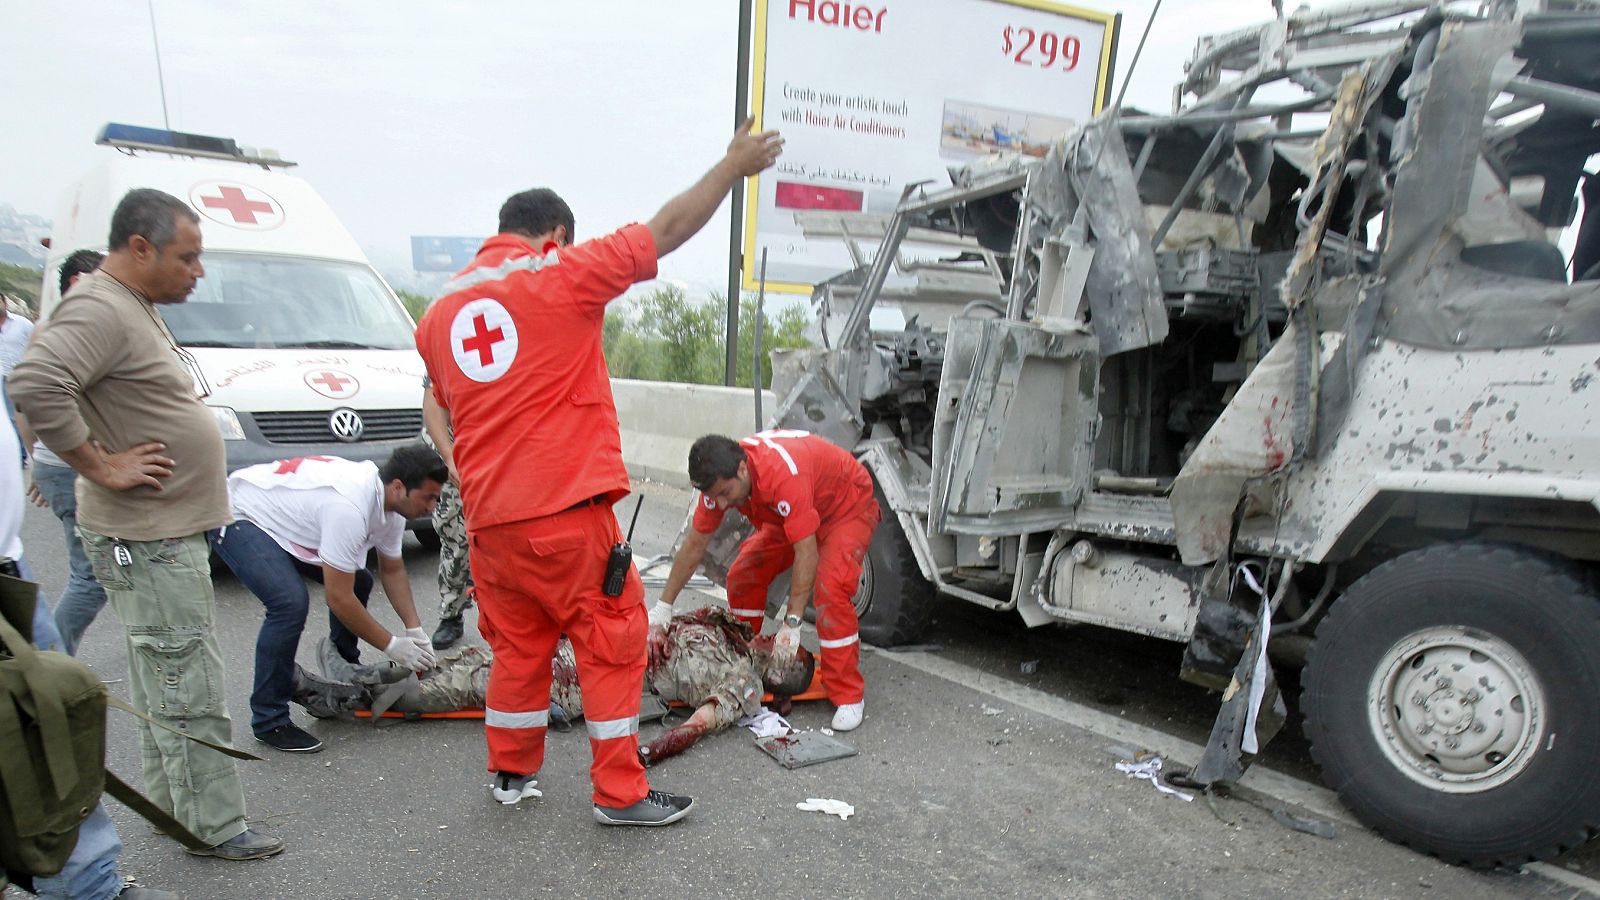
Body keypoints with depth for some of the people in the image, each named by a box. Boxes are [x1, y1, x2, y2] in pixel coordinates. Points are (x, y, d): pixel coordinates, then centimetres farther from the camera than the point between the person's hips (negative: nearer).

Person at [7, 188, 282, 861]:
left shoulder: (135, 308, 15)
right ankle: (213, 826, 7)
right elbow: (33, 384, -31)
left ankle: (169, 803, 31)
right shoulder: (99, 310, -17)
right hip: (146, 540, -10)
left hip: (168, 533, 10)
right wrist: (103, 466, -23)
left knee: (161, 683, 18)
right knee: (190, 691, -3)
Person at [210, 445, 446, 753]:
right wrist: (392, 646, -21)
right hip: (237, 518, -9)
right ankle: (269, 721, -11)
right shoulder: (350, 507, -38)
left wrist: (415, 629, -3)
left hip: (280, 512, 9)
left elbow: (392, 569, 7)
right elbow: (338, 599, -31)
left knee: (358, 581, 5)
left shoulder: (391, 502, -9)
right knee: (290, 602, -26)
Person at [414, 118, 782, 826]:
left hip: (489, 516, 7)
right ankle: (621, 793, 13)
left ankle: (511, 772, 34)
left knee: (519, 642, 21)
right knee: (612, 639, 6)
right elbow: (668, 230, -3)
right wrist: (734, 165, 8)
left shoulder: (439, 312, 13)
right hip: (566, 508, -6)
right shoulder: (561, 275, -6)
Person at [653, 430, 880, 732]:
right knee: (742, 575, -3)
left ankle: (849, 698, -14)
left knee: (830, 589, -26)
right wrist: (663, 606, -7)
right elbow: (694, 545, -9)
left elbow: (806, 553, -39)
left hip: (848, 507, -7)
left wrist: (792, 624, -37)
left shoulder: (783, 474, -42)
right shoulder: (720, 478, -19)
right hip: (790, 517, 7)